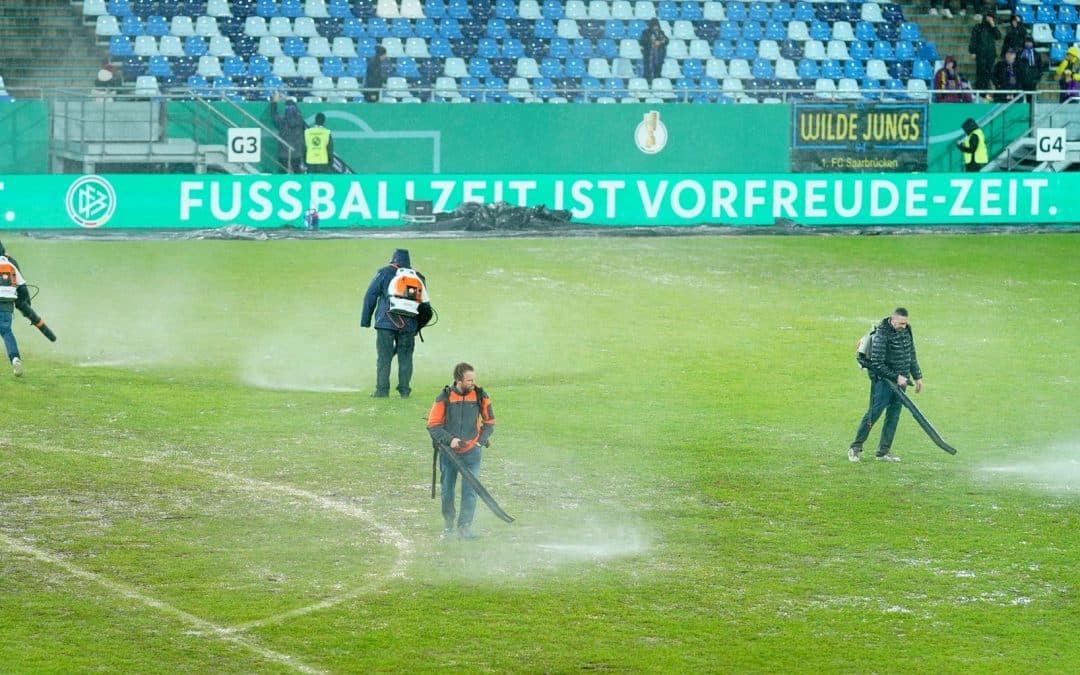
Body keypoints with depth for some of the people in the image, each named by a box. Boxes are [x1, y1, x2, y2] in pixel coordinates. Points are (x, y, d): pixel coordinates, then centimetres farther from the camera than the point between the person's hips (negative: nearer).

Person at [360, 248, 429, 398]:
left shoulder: (384, 273, 2)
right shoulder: (418, 277, 12)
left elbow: (370, 296, 1)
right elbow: (424, 302, 15)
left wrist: (365, 321, 6)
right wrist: (418, 327, 20)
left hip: (386, 323, -3)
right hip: (409, 324, 3)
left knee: (384, 357, 1)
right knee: (405, 358, 8)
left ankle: (382, 390, -3)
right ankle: (404, 390, 5)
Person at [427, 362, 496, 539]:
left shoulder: (480, 396, -5)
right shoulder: (444, 398, -11)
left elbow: (489, 422, 9)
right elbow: (433, 426, -7)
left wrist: (483, 439, -5)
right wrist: (449, 439, -18)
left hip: (472, 452, 0)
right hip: (448, 451, 0)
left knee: (470, 489, -9)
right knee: (447, 489, 12)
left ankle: (465, 526, -3)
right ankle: (448, 521, 35)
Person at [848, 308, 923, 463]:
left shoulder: (906, 330, 6)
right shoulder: (882, 334, -18)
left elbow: (911, 355, 20)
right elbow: (877, 363, -20)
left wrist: (917, 376, 20)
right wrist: (896, 377, -18)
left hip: (900, 380, 7)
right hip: (883, 379, -7)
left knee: (894, 416, 6)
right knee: (874, 412, -8)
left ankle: (883, 451, 12)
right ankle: (855, 448, 1)